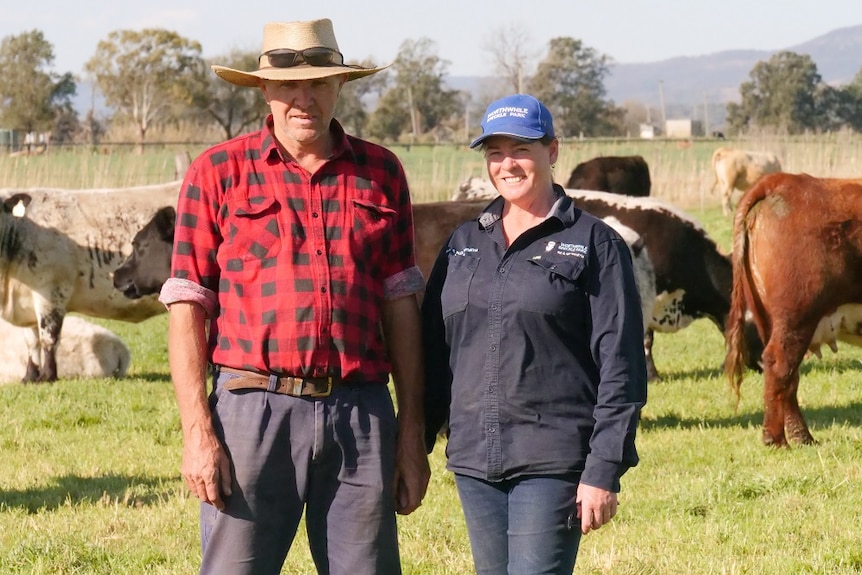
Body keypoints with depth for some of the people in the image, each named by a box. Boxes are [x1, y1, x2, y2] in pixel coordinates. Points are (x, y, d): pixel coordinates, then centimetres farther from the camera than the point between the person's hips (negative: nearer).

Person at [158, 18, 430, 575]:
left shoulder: (380, 172, 11)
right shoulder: (218, 173, 4)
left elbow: (401, 307, 12)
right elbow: (187, 310, 1)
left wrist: (411, 434, 8)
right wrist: (197, 434, -7)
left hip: (361, 416, 2)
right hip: (254, 409, -2)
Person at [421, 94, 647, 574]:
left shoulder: (595, 244, -2)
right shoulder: (464, 243, 14)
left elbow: (621, 368, -6)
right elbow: (434, 353, 16)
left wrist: (604, 471, -12)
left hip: (552, 462, -5)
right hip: (473, 459, 6)